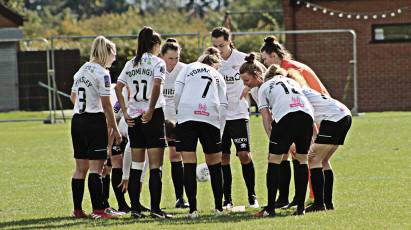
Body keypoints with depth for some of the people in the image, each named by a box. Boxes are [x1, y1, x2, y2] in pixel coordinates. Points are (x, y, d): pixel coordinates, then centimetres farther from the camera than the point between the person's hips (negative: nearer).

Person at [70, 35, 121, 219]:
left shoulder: (82, 70, 13)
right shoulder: (102, 73, -11)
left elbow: (73, 97, 23)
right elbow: (106, 104, -13)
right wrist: (115, 129, -8)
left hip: (77, 120, 8)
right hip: (95, 121, -8)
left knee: (81, 168, 11)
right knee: (96, 167, -7)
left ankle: (77, 209, 13)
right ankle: (98, 210, -10)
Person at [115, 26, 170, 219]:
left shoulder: (131, 64, 12)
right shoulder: (157, 62, -5)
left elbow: (118, 87, 4)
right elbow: (156, 86, -20)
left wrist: (125, 113, 4)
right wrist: (150, 111, -15)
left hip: (134, 118, 6)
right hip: (153, 116, -5)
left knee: (136, 165, 10)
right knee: (155, 165, -2)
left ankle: (135, 208, 9)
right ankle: (155, 208, -5)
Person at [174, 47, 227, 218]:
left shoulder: (189, 68, 19)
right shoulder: (218, 77, 23)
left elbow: (177, 92, 4)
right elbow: (223, 105, 12)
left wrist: (179, 111, 16)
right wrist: (219, 131, 14)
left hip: (186, 117, -1)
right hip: (211, 119, 1)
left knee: (189, 165, 0)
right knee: (214, 165, 14)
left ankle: (193, 209, -4)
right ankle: (219, 208, 15)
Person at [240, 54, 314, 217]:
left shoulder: (263, 88, 17)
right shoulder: (288, 80, 33)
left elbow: (266, 118, 8)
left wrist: (273, 140, 4)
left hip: (286, 117, -5)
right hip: (307, 115, 5)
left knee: (274, 161, 3)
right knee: (302, 159, 15)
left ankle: (270, 208, -2)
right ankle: (300, 207, 12)